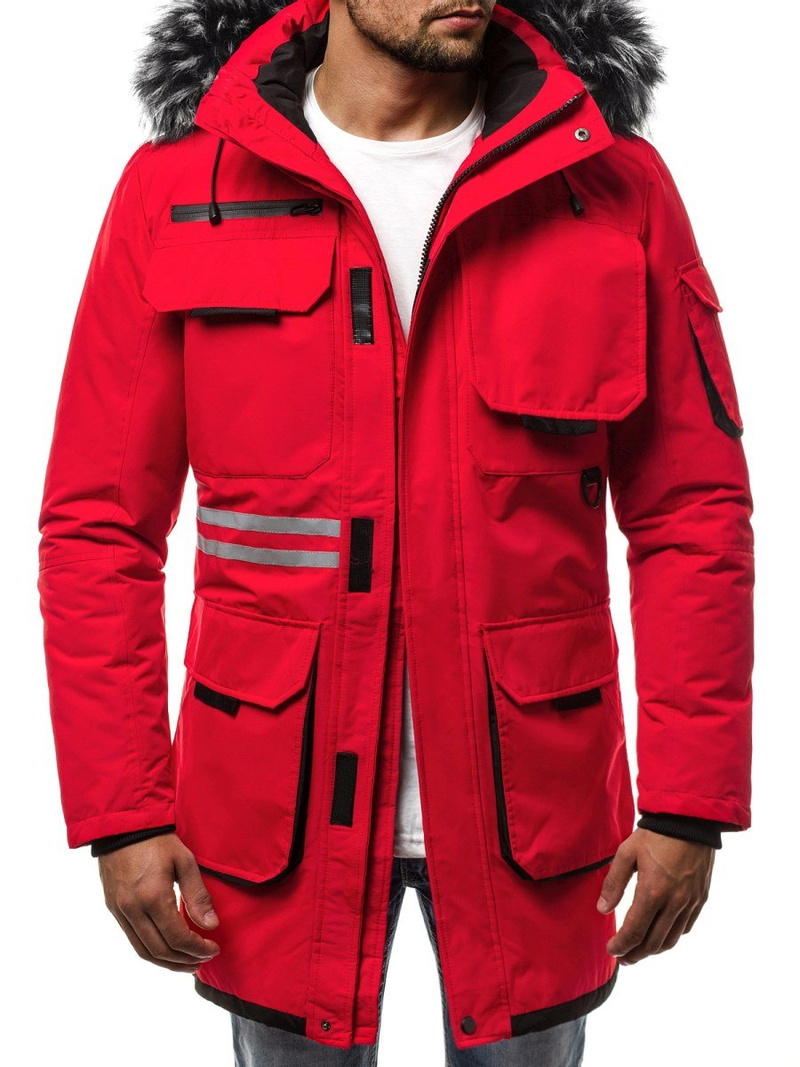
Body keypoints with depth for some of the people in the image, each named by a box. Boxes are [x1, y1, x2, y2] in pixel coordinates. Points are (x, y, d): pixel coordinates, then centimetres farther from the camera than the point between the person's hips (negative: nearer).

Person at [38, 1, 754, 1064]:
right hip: (279, 810, 0)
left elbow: (693, 510, -3)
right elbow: (100, 525, -3)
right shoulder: (177, 192, -4)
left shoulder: (614, 185, -4)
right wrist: (122, 811, -6)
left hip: (528, 807, 1)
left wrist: (691, 803, -6)